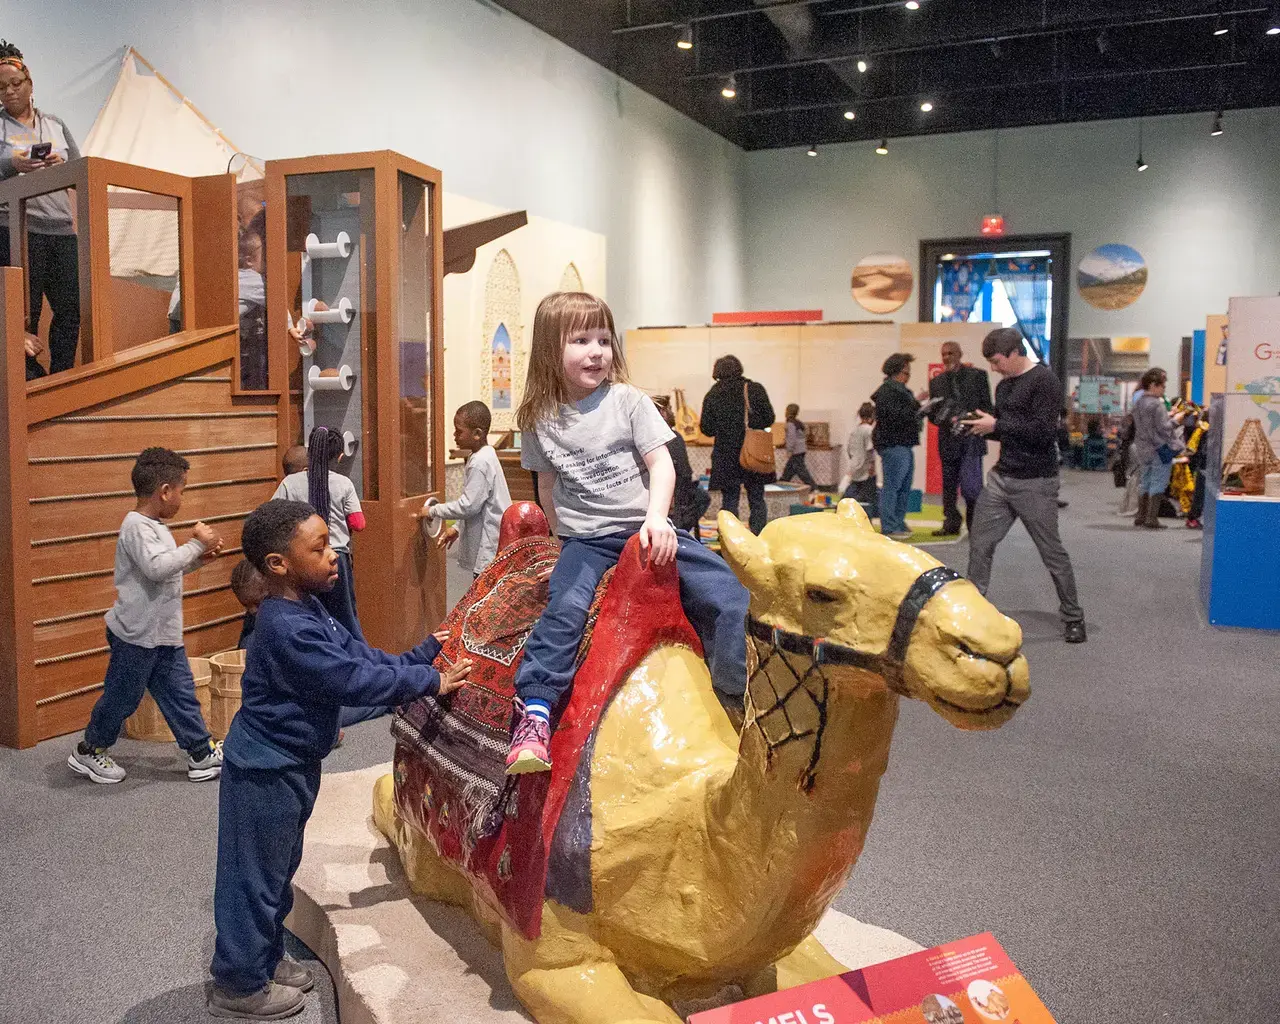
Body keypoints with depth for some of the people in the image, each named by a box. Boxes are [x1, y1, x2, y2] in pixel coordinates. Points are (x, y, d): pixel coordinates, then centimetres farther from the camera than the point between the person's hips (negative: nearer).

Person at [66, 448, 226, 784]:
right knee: (122, 697, 7)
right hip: (136, 634, -9)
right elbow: (157, 567, -33)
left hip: (164, 634, 9)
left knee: (181, 693, 10)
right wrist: (196, 544, -26)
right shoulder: (136, 526, -19)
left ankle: (202, 756, 15)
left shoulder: (155, 526, 11)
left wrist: (199, 558, 9)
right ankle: (88, 752, 28)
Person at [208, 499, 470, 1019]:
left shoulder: (307, 612, 3)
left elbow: (360, 654, 7)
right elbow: (355, 679, -28)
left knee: (278, 870, 23)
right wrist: (429, 681, -20)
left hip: (290, 765, 10)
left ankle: (264, 960, 41)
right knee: (254, 877, 7)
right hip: (265, 773, -10)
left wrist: (425, 653, 2)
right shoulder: (289, 629, -29)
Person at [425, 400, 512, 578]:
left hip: (489, 548, -10)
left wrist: (433, 511, -10)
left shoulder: (480, 463, -19)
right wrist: (457, 528, 16)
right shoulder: (485, 456, 11)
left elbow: (468, 505, -21)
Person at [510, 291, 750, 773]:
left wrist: (656, 518, -17)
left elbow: (662, 464, -3)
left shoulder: (628, 401, 1)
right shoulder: (540, 421, 6)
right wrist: (563, 538, 14)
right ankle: (534, 715, -23)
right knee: (563, 610, -27)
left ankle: (752, 696, -2)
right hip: (584, 541, 0)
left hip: (646, 528, 0)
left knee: (729, 596, -13)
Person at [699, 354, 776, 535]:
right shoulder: (756, 389, -2)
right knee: (757, 501, 10)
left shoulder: (712, 395, -2)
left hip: (726, 458, 0)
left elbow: (707, 429, -2)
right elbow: (769, 419, -1)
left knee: (729, 501, 6)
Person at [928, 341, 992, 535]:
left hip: (971, 439, -4)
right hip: (948, 441, 4)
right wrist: (948, 421, -9)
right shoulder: (937, 382, 11)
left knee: (970, 486, -9)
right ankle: (951, 524, 19)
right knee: (949, 486, 9)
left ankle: (975, 525, 4)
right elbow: (933, 413, 11)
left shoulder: (977, 375, 1)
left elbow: (987, 407, -1)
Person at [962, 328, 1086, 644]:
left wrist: (995, 425, -18)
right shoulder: (1004, 386, 12)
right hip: (1001, 478, 7)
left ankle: (1073, 618, 19)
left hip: (1035, 483, -7)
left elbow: (1042, 432, -22)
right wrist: (979, 426, 3)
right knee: (980, 544, 3)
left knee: (1052, 552, 4)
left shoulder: (1044, 381, -13)